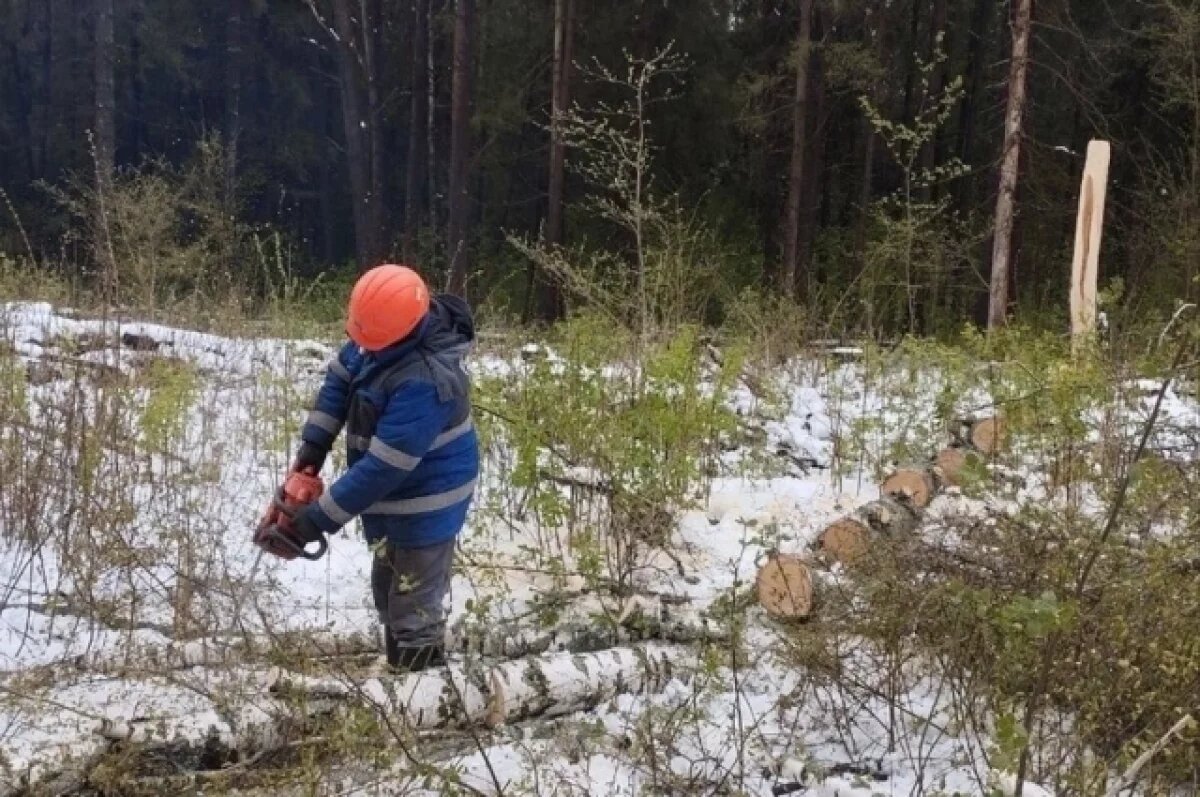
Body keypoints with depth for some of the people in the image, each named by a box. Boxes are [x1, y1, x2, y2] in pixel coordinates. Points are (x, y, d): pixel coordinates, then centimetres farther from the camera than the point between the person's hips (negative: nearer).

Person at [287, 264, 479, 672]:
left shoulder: (425, 381, -36)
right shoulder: (382, 332, -11)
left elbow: (383, 467, -33)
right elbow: (340, 375, 7)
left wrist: (321, 518, -26)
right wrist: (314, 442, -4)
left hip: (424, 507, -9)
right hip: (388, 499, 10)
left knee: (414, 609, 1)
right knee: (389, 592, 24)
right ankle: (398, 669, 42)